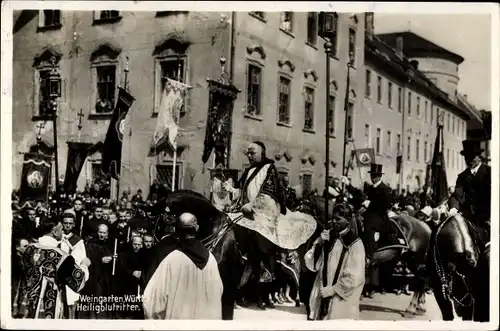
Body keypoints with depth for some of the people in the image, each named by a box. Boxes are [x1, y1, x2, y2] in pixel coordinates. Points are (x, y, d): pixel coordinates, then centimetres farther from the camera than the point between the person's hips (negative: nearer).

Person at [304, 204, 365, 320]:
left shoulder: (355, 244, -9)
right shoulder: (328, 236, 5)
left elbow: (354, 278, -12)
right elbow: (311, 264, 0)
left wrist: (332, 290, -13)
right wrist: (319, 243, -13)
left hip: (341, 301, -4)